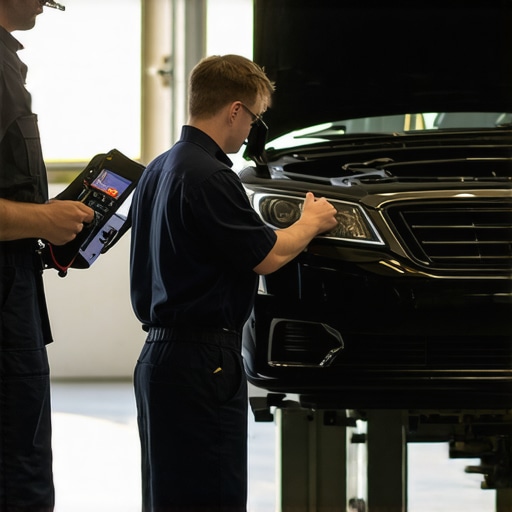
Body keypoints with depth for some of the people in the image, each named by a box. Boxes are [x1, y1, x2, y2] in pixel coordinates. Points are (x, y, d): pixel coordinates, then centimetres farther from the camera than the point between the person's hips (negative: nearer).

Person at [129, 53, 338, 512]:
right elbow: (267, 257, -12)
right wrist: (312, 221, 6)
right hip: (201, 361, -10)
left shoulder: (159, 170, 14)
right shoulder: (209, 177, -17)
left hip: (157, 355, 10)